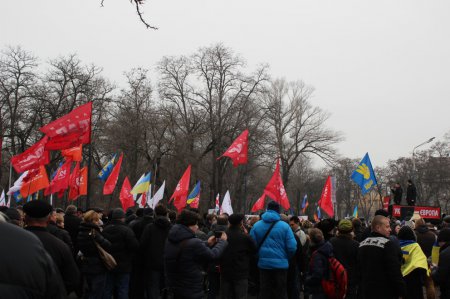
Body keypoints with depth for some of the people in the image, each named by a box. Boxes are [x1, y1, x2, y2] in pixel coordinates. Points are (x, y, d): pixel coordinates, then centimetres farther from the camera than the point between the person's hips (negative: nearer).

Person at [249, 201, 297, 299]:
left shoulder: (256, 226, -1)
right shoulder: (284, 226, -8)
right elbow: (292, 247, -11)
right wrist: (286, 258, 8)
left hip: (263, 264, 2)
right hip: (280, 264, -2)